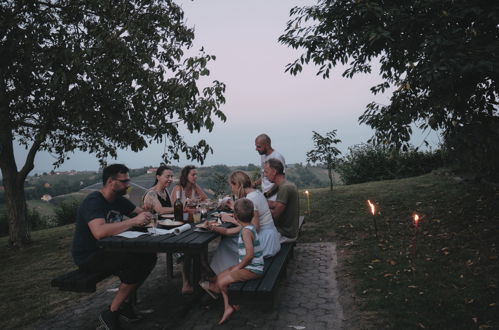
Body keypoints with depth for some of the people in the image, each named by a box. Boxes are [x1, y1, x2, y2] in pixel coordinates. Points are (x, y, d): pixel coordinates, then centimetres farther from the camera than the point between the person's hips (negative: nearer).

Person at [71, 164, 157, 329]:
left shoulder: (119, 199, 4)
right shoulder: (93, 201, -23)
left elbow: (142, 212, 14)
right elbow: (99, 232, -40)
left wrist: (145, 217, -11)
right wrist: (133, 221, -33)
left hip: (108, 249, 8)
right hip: (89, 256, -8)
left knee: (149, 257, -8)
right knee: (136, 264, -25)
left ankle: (123, 302, 6)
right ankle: (111, 313, -8)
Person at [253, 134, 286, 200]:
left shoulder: (277, 157, -14)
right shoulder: (262, 156, 12)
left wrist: (266, 195, -18)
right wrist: (253, 185, 6)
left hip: (274, 198, -8)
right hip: (264, 197, 8)